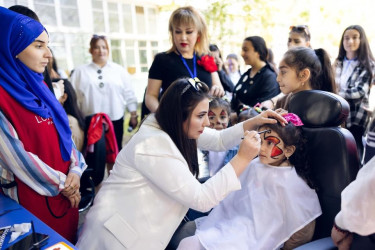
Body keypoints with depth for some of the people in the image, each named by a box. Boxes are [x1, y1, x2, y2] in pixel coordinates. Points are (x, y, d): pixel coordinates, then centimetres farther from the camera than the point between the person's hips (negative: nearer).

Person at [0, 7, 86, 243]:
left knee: (69, 240, 21)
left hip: (66, 190, 7)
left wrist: (75, 171, -6)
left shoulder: (38, 85, 5)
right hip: (31, 195, -6)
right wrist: (61, 184, -9)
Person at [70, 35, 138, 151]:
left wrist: (133, 115, 5)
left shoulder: (119, 70, 8)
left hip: (115, 120, 1)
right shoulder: (80, 72, 6)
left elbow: (129, 94, 7)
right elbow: (74, 97, 5)